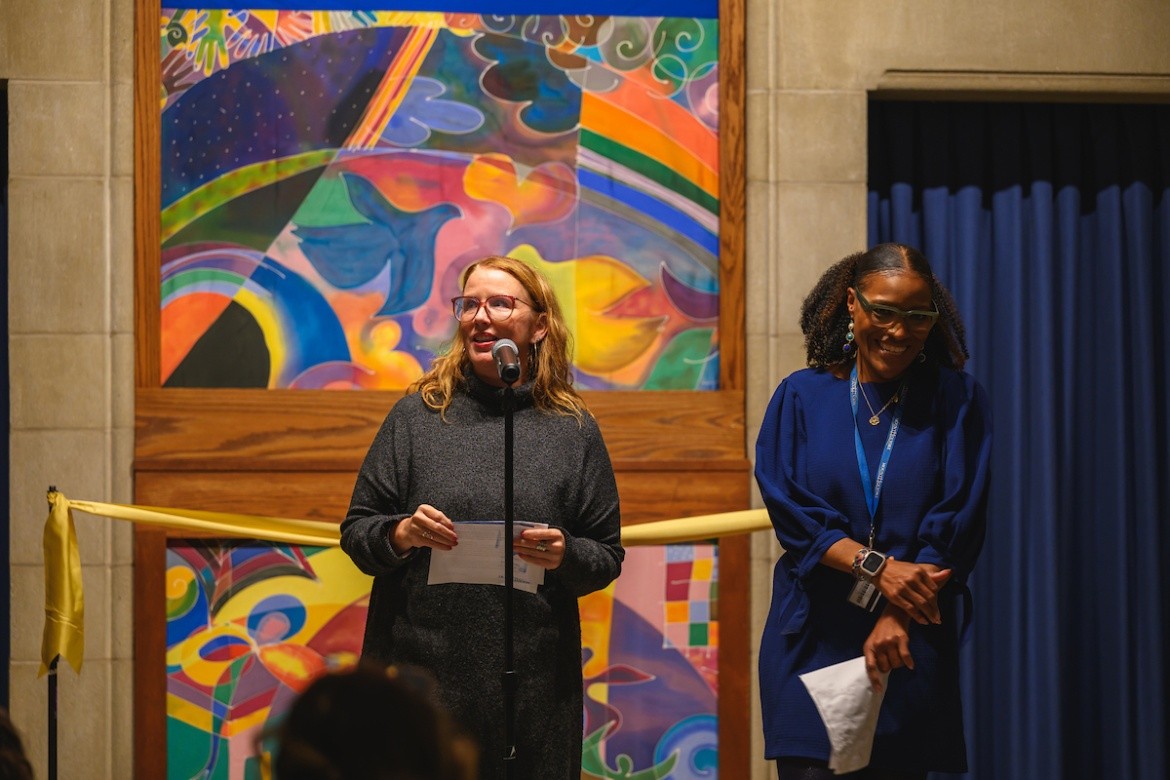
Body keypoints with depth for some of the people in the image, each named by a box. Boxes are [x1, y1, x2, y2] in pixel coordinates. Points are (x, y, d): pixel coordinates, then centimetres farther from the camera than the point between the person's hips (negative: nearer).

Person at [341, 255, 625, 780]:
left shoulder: (574, 431, 7)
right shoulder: (417, 415, 7)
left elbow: (608, 556, 9)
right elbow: (356, 531, 8)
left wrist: (566, 556, -12)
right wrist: (400, 534, -12)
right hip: (423, 672, 0)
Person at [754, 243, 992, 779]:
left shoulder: (956, 401, 4)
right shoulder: (802, 397, 6)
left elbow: (957, 521, -2)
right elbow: (789, 508, -3)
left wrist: (897, 616, -13)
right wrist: (877, 569, -16)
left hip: (912, 651, 0)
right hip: (815, 640, 0)